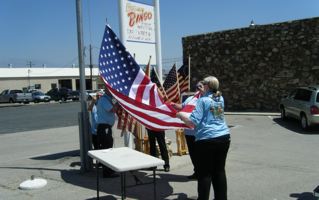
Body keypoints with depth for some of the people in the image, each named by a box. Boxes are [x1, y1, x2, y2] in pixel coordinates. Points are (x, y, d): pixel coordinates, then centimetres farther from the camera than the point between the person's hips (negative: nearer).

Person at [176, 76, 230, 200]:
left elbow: (193, 122, -15)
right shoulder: (220, 99, 11)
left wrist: (180, 115, 1)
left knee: (204, 173, 2)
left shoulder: (203, 100, -8)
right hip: (224, 138, 7)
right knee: (219, 171, 15)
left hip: (207, 140, -6)